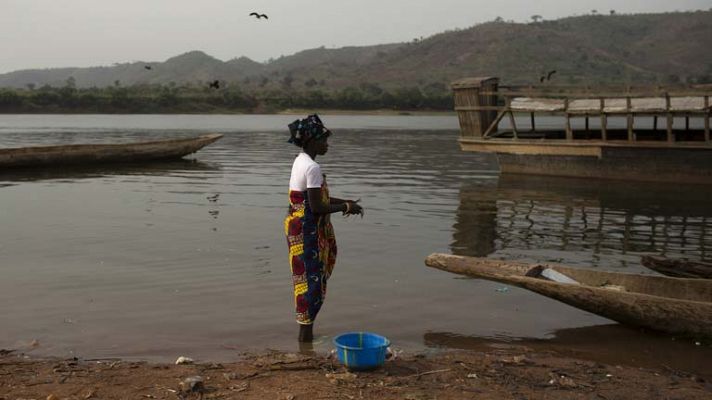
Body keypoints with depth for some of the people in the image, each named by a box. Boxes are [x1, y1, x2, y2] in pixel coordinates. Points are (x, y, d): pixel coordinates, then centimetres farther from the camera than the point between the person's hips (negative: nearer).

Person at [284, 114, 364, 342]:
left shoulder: (301, 162, 11)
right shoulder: (312, 168, -20)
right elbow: (317, 207, -22)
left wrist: (344, 202, 11)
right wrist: (346, 208, -10)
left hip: (298, 225, 10)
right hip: (308, 230, -10)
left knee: (308, 278, 16)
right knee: (311, 278, -2)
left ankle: (305, 330, 26)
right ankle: (306, 332, 7)